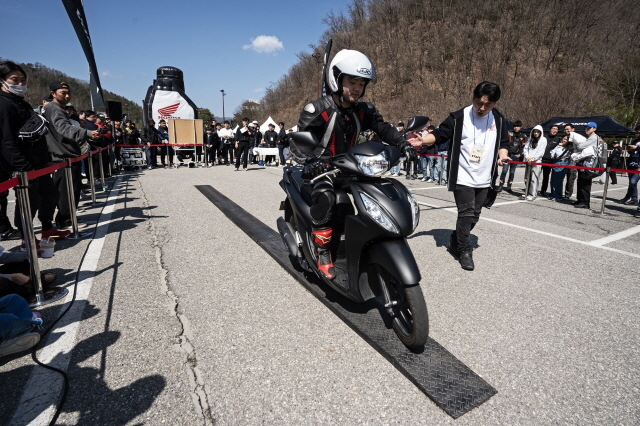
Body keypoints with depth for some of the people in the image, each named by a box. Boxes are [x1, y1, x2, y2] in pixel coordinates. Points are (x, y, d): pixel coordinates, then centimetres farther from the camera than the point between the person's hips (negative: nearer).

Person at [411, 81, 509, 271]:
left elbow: (504, 142, 13)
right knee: (466, 214, -9)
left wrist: (503, 155, -8)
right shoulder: (458, 118, -7)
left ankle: (455, 241, 30)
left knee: (474, 215, 12)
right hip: (463, 176, -5)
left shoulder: (499, 120, 5)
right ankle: (464, 251, 5)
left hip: (484, 179, 5)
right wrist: (423, 140, -26)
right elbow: (439, 134, -7)